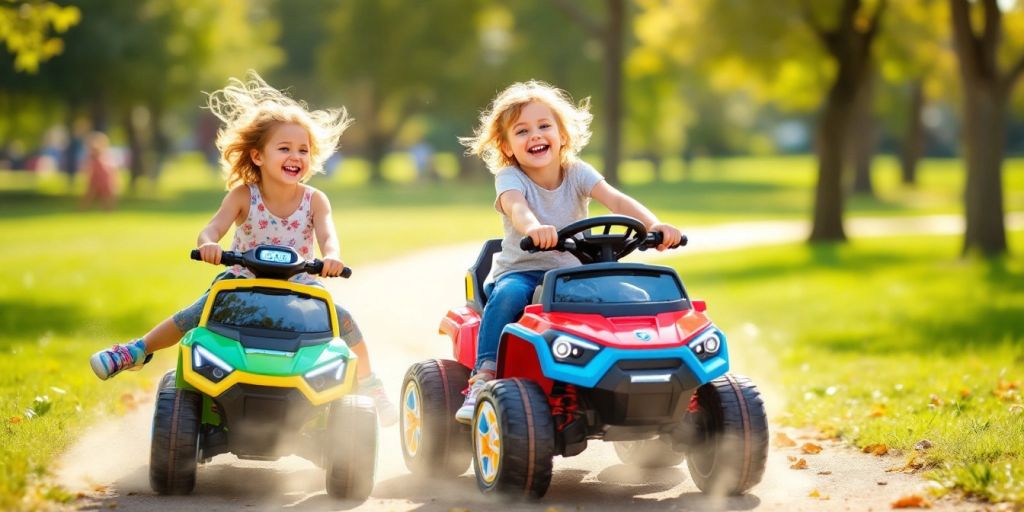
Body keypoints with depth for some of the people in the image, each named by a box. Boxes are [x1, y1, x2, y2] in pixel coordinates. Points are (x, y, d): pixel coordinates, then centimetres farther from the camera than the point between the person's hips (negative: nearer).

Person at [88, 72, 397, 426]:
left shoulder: (314, 201, -10)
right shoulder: (244, 196, -12)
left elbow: (327, 237, -24)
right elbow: (214, 227, -23)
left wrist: (331, 256, -48)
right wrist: (208, 243, -47)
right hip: (243, 281, 0)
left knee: (342, 319, -19)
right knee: (195, 314, -19)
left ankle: (369, 388, 2)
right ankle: (138, 351, 4)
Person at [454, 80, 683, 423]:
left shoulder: (577, 173, 0)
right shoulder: (509, 177, -7)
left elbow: (615, 199, -17)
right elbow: (516, 206, -32)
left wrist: (653, 224, -37)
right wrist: (533, 227, -57)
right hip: (520, 271, -2)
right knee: (508, 295, -36)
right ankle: (484, 376, -33)